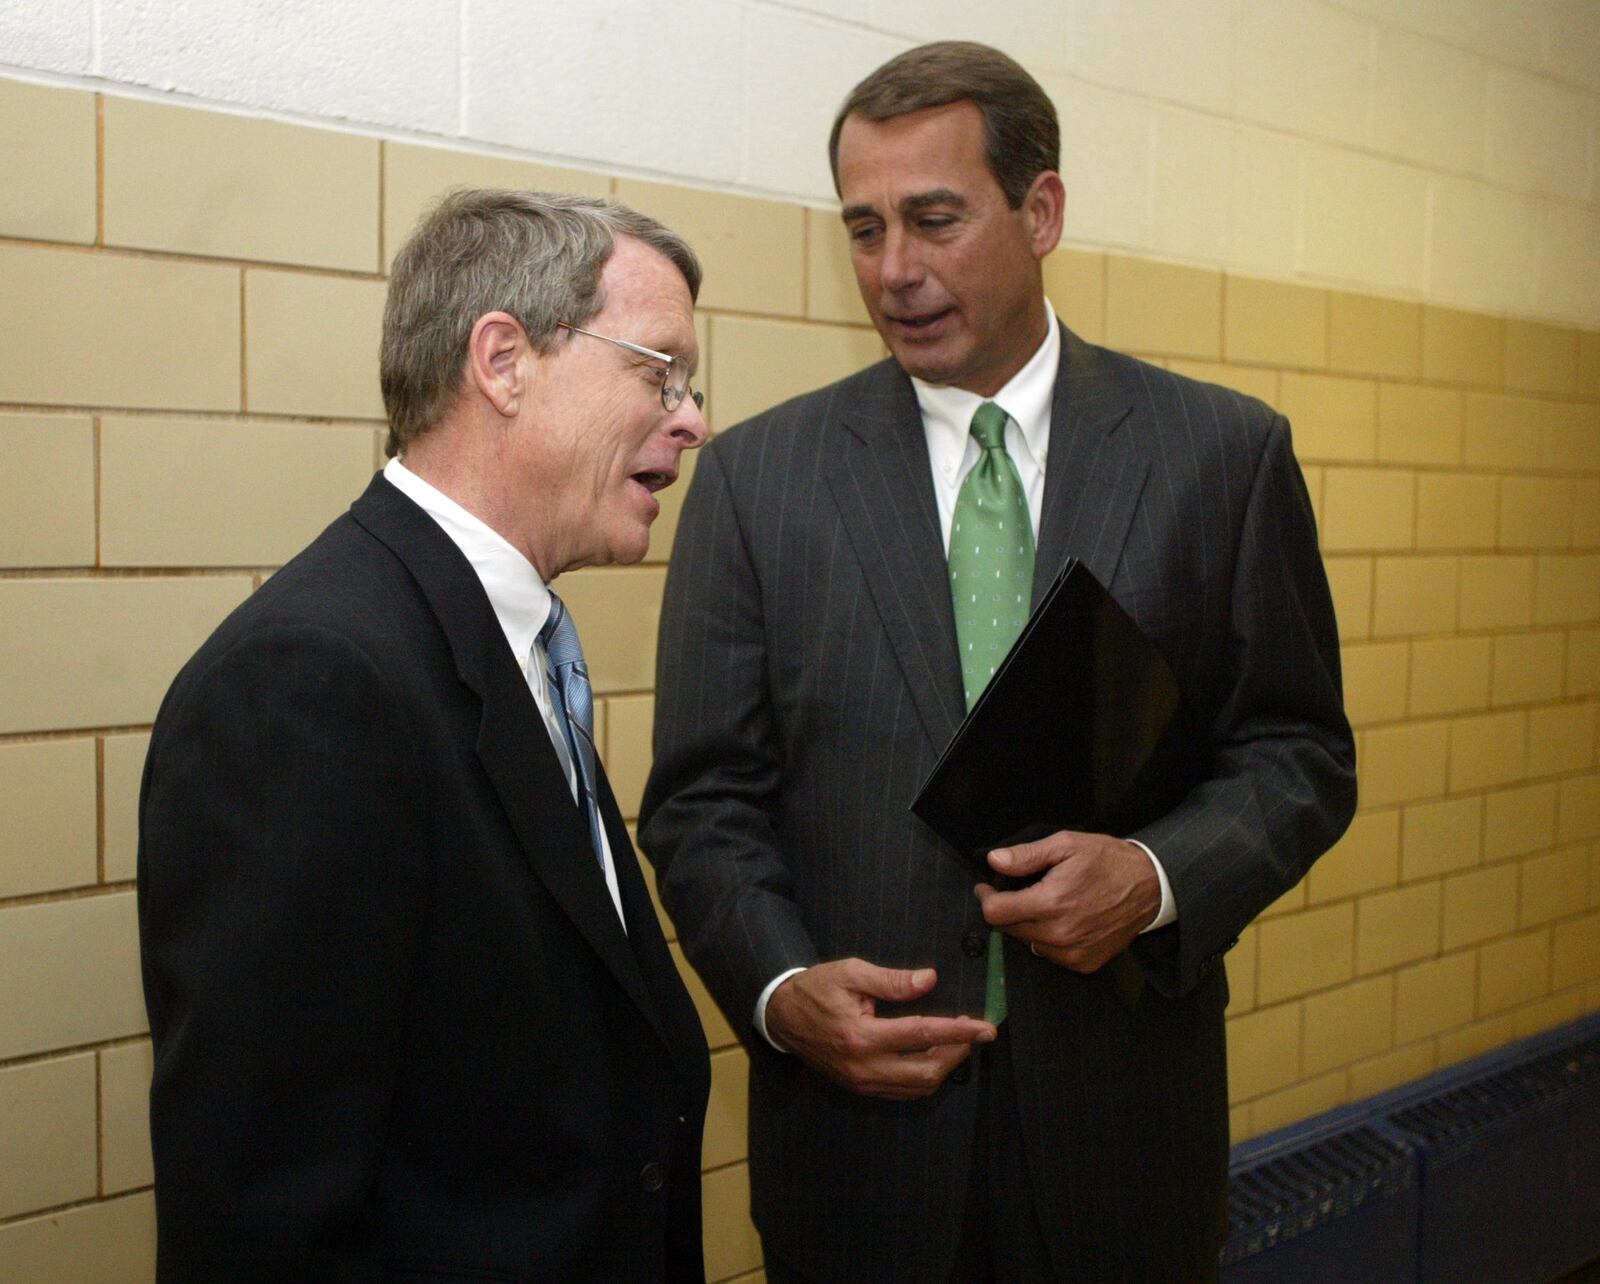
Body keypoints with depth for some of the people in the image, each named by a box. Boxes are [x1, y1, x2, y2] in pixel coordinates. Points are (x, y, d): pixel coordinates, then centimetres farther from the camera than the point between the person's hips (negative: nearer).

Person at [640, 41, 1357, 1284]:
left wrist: (1158, 876, -16)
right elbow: (706, 797, 0)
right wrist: (781, 987, -16)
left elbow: (1299, 753, 2)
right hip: (857, 1106, 0)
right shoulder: (757, 474, -1)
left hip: (1123, 1117, 1)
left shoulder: (1225, 452, -1)